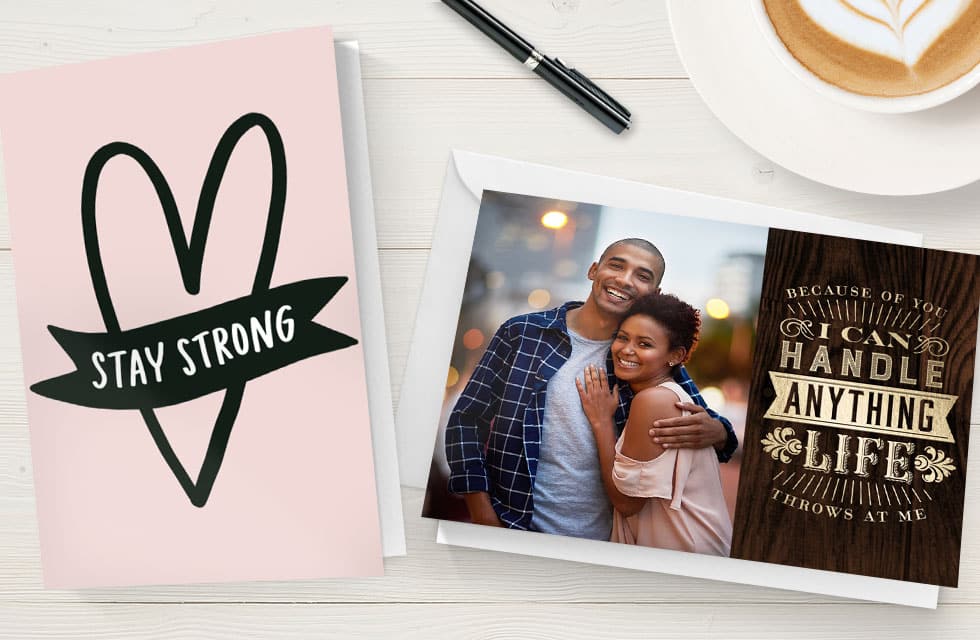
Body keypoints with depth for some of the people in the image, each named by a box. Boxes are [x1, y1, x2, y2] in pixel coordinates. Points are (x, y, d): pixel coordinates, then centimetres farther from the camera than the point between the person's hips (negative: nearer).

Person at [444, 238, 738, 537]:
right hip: (512, 531, -1)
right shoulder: (522, 332, -4)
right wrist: (485, 522, -10)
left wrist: (714, 432, -18)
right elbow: (466, 420, -2)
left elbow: (705, 420, 7)